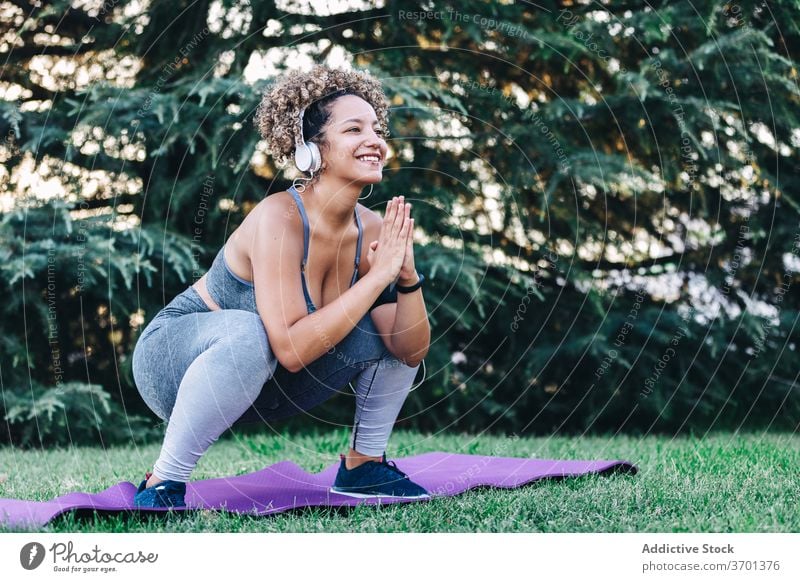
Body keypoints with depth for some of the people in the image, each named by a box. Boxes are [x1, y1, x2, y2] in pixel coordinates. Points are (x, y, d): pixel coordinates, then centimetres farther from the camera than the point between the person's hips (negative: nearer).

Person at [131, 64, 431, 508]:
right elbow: (292, 349, -36)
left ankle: (362, 466, 12)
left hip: (263, 382, 7)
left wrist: (408, 277, -24)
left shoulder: (372, 230, -9)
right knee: (248, 332, -38)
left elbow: (412, 351, -8)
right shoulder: (279, 218, -28)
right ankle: (161, 483, -23)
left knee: (395, 325, 0)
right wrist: (377, 276, -34)